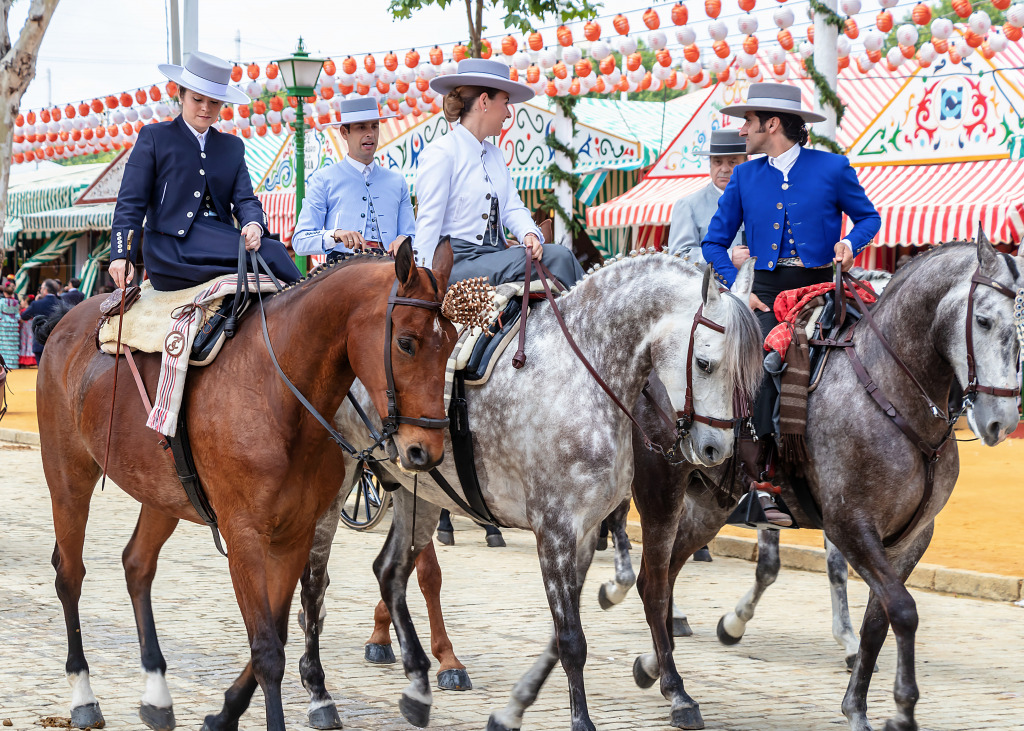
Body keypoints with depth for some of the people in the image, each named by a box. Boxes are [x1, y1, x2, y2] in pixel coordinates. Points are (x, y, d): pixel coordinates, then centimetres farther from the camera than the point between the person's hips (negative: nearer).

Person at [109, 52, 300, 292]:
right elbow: (131, 202, 2)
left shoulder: (232, 147, 22)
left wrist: (253, 225, -16)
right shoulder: (154, 137, 9)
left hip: (220, 240, 5)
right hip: (171, 249, -5)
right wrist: (122, 254, -13)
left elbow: (244, 199, 10)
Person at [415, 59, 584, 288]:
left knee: (559, 254, -18)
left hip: (496, 255, 8)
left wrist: (530, 234, -12)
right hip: (458, 263, -8)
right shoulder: (441, 153, -6)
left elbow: (512, 207, 12)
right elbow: (428, 223, -11)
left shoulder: (495, 155, 20)